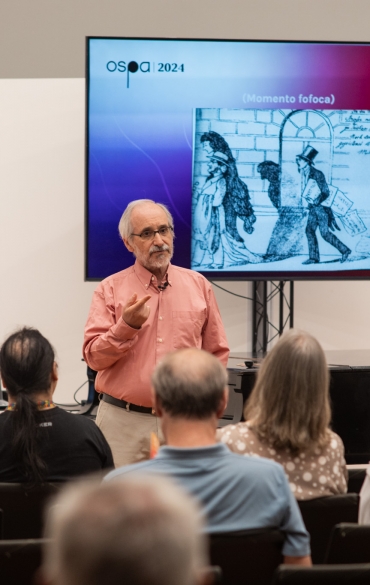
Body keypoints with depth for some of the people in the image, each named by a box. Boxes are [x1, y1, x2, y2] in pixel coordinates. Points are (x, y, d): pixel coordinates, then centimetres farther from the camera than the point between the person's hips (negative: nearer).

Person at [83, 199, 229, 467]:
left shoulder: (198, 285, 9)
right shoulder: (110, 289, 3)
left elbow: (217, 354, 11)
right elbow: (94, 357, -3)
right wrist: (127, 326, -17)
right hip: (124, 423, -1)